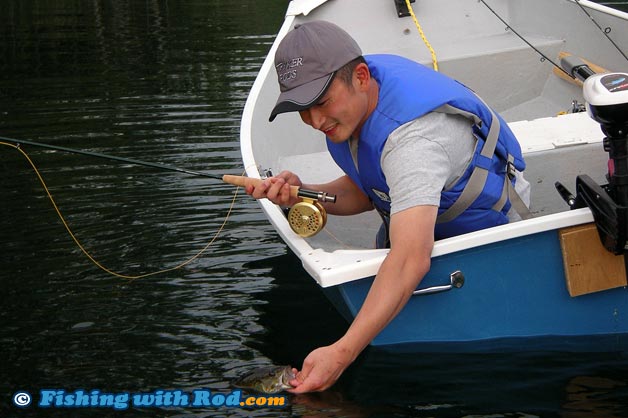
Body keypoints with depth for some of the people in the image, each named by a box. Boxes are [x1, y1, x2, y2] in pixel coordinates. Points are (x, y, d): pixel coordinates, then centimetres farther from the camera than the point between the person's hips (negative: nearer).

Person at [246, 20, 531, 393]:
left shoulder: (413, 136, -44)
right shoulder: (345, 101, -16)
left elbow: (411, 260, -56)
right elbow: (364, 193, -2)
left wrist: (342, 352, -64)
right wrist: (302, 194, -24)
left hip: (483, 229, -8)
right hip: (416, 216, 8)